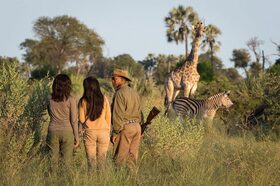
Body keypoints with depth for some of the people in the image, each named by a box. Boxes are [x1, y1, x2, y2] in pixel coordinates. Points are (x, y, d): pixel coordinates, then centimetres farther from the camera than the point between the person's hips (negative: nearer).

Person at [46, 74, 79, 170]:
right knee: (66, 161, 4)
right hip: (67, 132, -3)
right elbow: (74, 120, -7)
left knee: (53, 160, 9)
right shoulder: (71, 100, -11)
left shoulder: (50, 99, -1)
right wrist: (76, 137, 1)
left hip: (53, 131, 3)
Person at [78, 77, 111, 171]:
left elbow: (82, 119, -4)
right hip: (103, 131, 1)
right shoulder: (104, 99, -2)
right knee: (102, 160, 8)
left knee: (91, 160, 6)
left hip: (90, 132, -1)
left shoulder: (83, 101, -6)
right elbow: (108, 117, 2)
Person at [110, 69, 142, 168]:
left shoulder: (119, 93, -11)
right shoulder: (135, 93, 15)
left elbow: (118, 115, -16)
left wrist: (115, 132, -14)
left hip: (125, 127, -8)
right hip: (137, 126, 8)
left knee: (119, 159, -6)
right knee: (132, 157, 10)